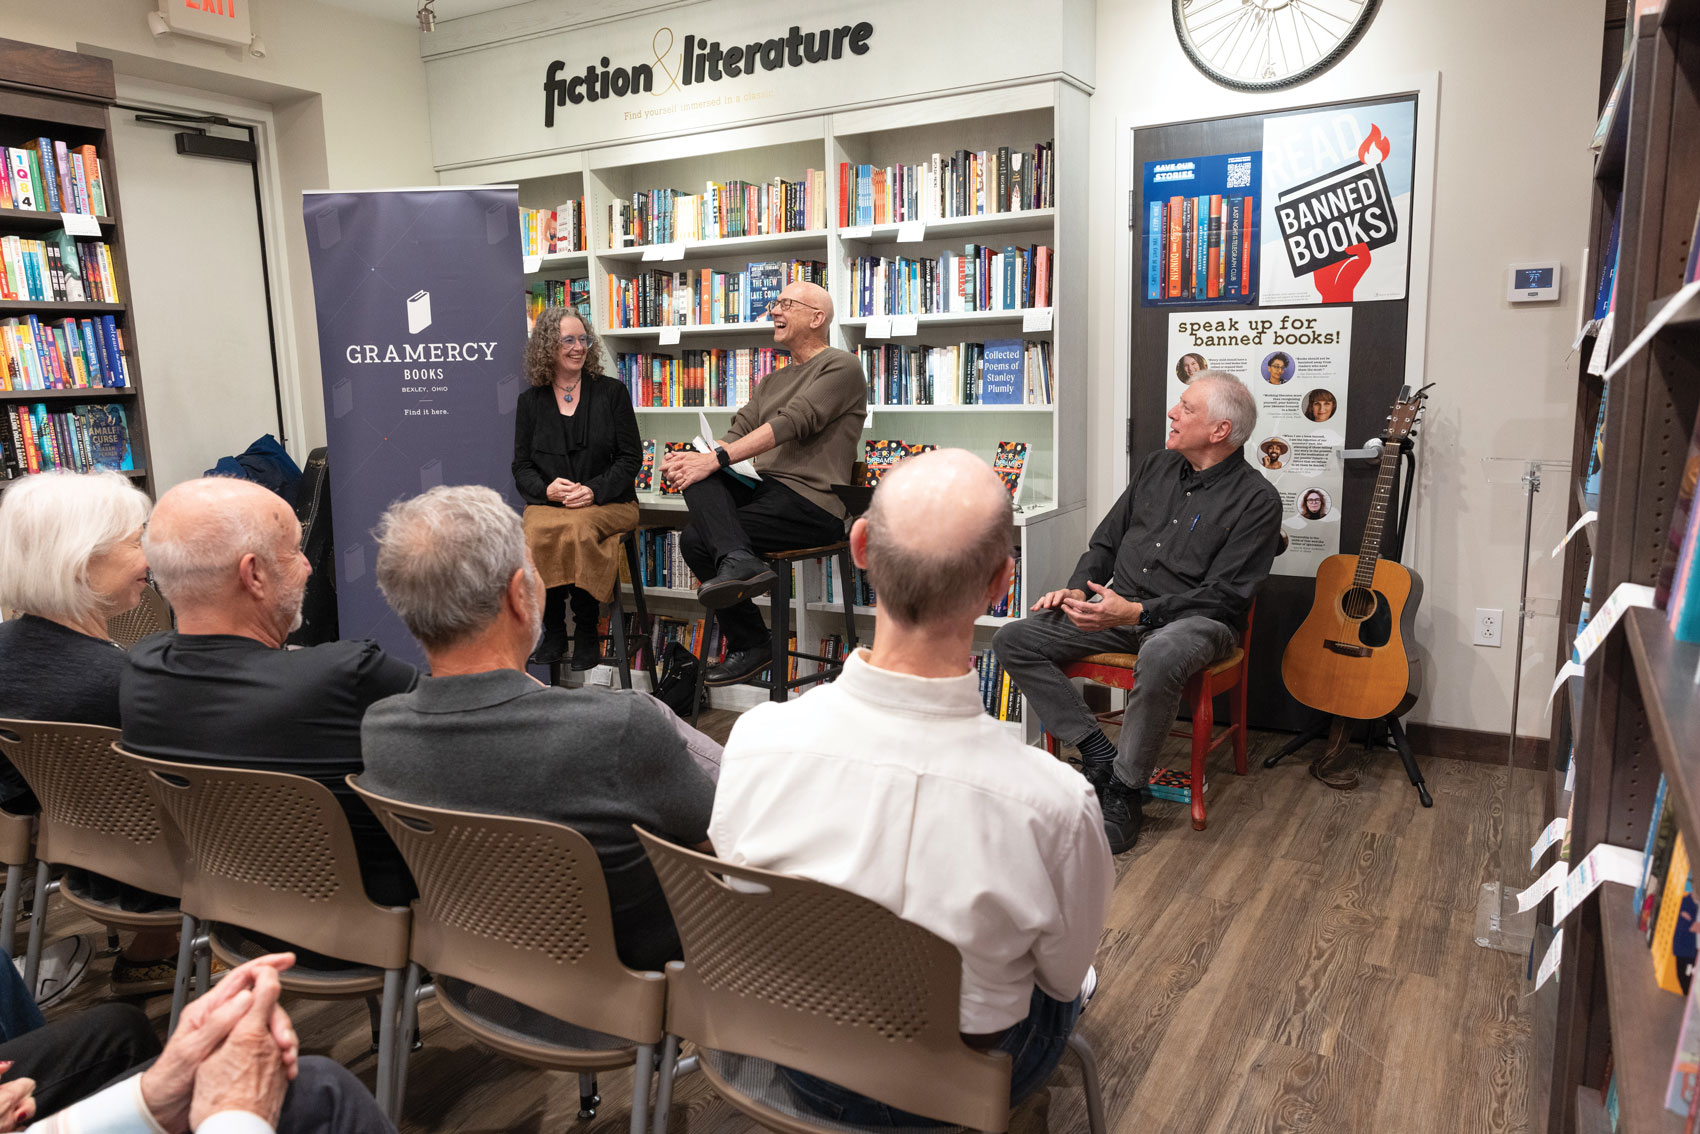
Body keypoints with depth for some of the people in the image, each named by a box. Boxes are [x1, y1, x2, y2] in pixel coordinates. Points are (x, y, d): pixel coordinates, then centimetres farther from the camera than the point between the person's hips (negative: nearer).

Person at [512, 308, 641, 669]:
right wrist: (546, 489, -12)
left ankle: (587, 635, -18)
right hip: (547, 503, 2)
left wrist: (594, 490, -13)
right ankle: (553, 632, -15)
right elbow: (521, 467, 11)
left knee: (575, 528, -35)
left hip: (608, 503, -2)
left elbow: (630, 458, 3)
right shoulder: (530, 401, 13)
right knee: (536, 534, -33)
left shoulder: (611, 392, 8)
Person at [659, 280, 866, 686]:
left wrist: (716, 458, -22)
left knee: (696, 539, -19)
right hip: (766, 492, 8)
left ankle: (750, 645, -16)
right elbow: (738, 432, 15)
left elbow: (791, 423, -16)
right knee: (696, 476, -19)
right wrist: (696, 459, -7)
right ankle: (738, 560, -31)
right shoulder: (773, 381, 26)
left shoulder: (841, 367, -2)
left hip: (812, 504, -8)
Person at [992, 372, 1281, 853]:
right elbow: (1106, 541, 20)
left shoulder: (1256, 499, -7)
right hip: (1116, 608, 6)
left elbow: (1225, 595, -14)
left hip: (1191, 619, -6)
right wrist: (1077, 590, 0)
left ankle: (1124, 788, -20)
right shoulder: (1157, 467, 13)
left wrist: (1136, 612, -24)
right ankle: (1098, 753, -6)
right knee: (1013, 640, -11)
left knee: (1161, 656, -42)